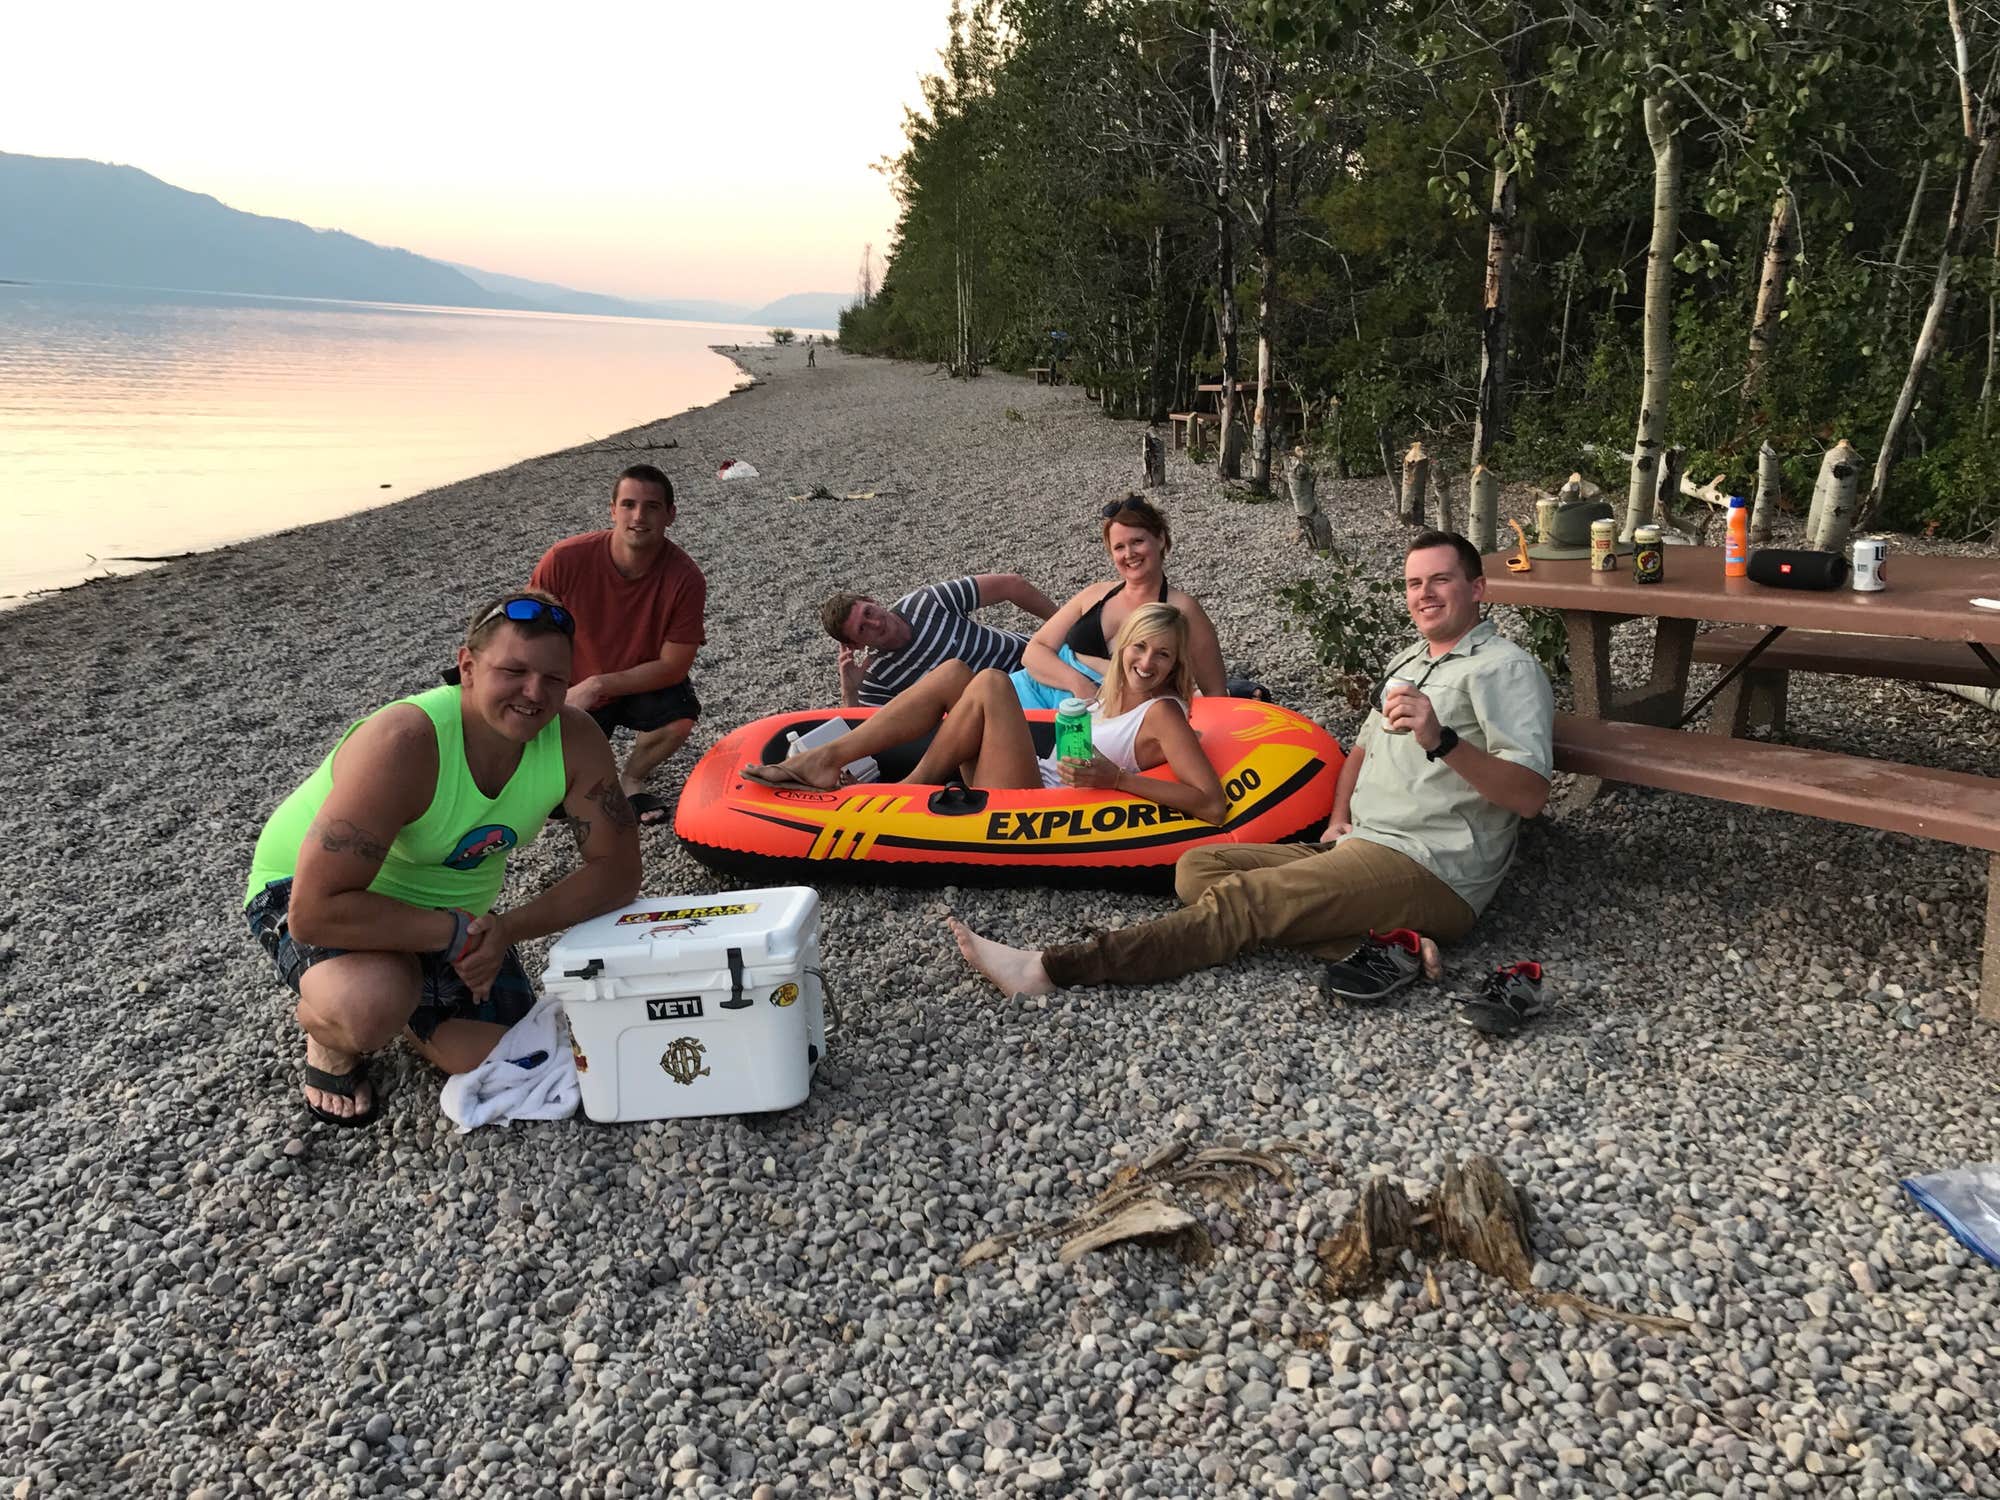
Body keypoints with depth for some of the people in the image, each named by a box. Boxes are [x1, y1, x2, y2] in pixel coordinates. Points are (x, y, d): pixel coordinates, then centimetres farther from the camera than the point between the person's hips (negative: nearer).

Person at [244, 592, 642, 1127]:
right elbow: (316, 909, -39)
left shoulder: (576, 740, -21)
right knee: (371, 1007, -36)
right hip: (312, 896, -5)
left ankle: (402, 994, 26)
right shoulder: (403, 742, -37)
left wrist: (507, 929, -28)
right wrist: (459, 934, -33)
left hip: (446, 911, 5)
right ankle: (329, 1035, 2)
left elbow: (616, 870, -15)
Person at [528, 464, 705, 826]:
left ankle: (632, 779, 0)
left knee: (680, 719, -34)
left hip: (644, 685, 0)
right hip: (574, 691, 0)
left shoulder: (685, 578, -25)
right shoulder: (566, 559, -23)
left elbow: (673, 667, -21)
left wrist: (596, 685, -27)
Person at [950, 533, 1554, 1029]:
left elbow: (1530, 795, -16)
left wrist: (1442, 740, -31)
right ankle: (1376, 938, -19)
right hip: (1363, 851, 10)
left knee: (1243, 898, -23)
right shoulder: (1409, 662, 25)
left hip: (1430, 871, -10)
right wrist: (1340, 819, 11)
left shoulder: (1504, 667, -5)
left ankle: (1052, 968, -28)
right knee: (1198, 867, -4)